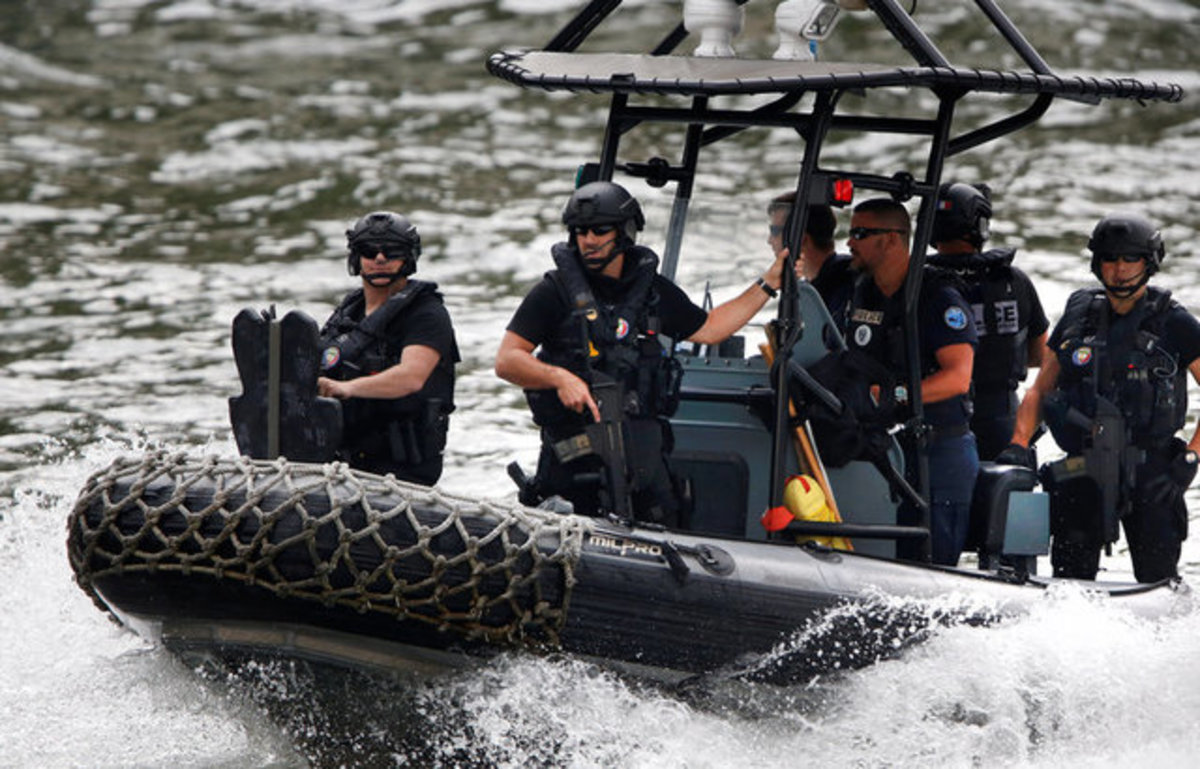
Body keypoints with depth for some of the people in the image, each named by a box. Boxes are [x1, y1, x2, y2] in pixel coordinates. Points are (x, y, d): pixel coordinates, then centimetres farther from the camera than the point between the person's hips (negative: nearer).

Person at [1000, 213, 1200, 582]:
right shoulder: (1078, 316, 11)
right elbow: (1040, 389, 16)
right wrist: (1018, 445, 2)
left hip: (1151, 473, -3)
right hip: (1083, 469, 3)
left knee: (1156, 579, -5)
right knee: (1069, 576, -2)